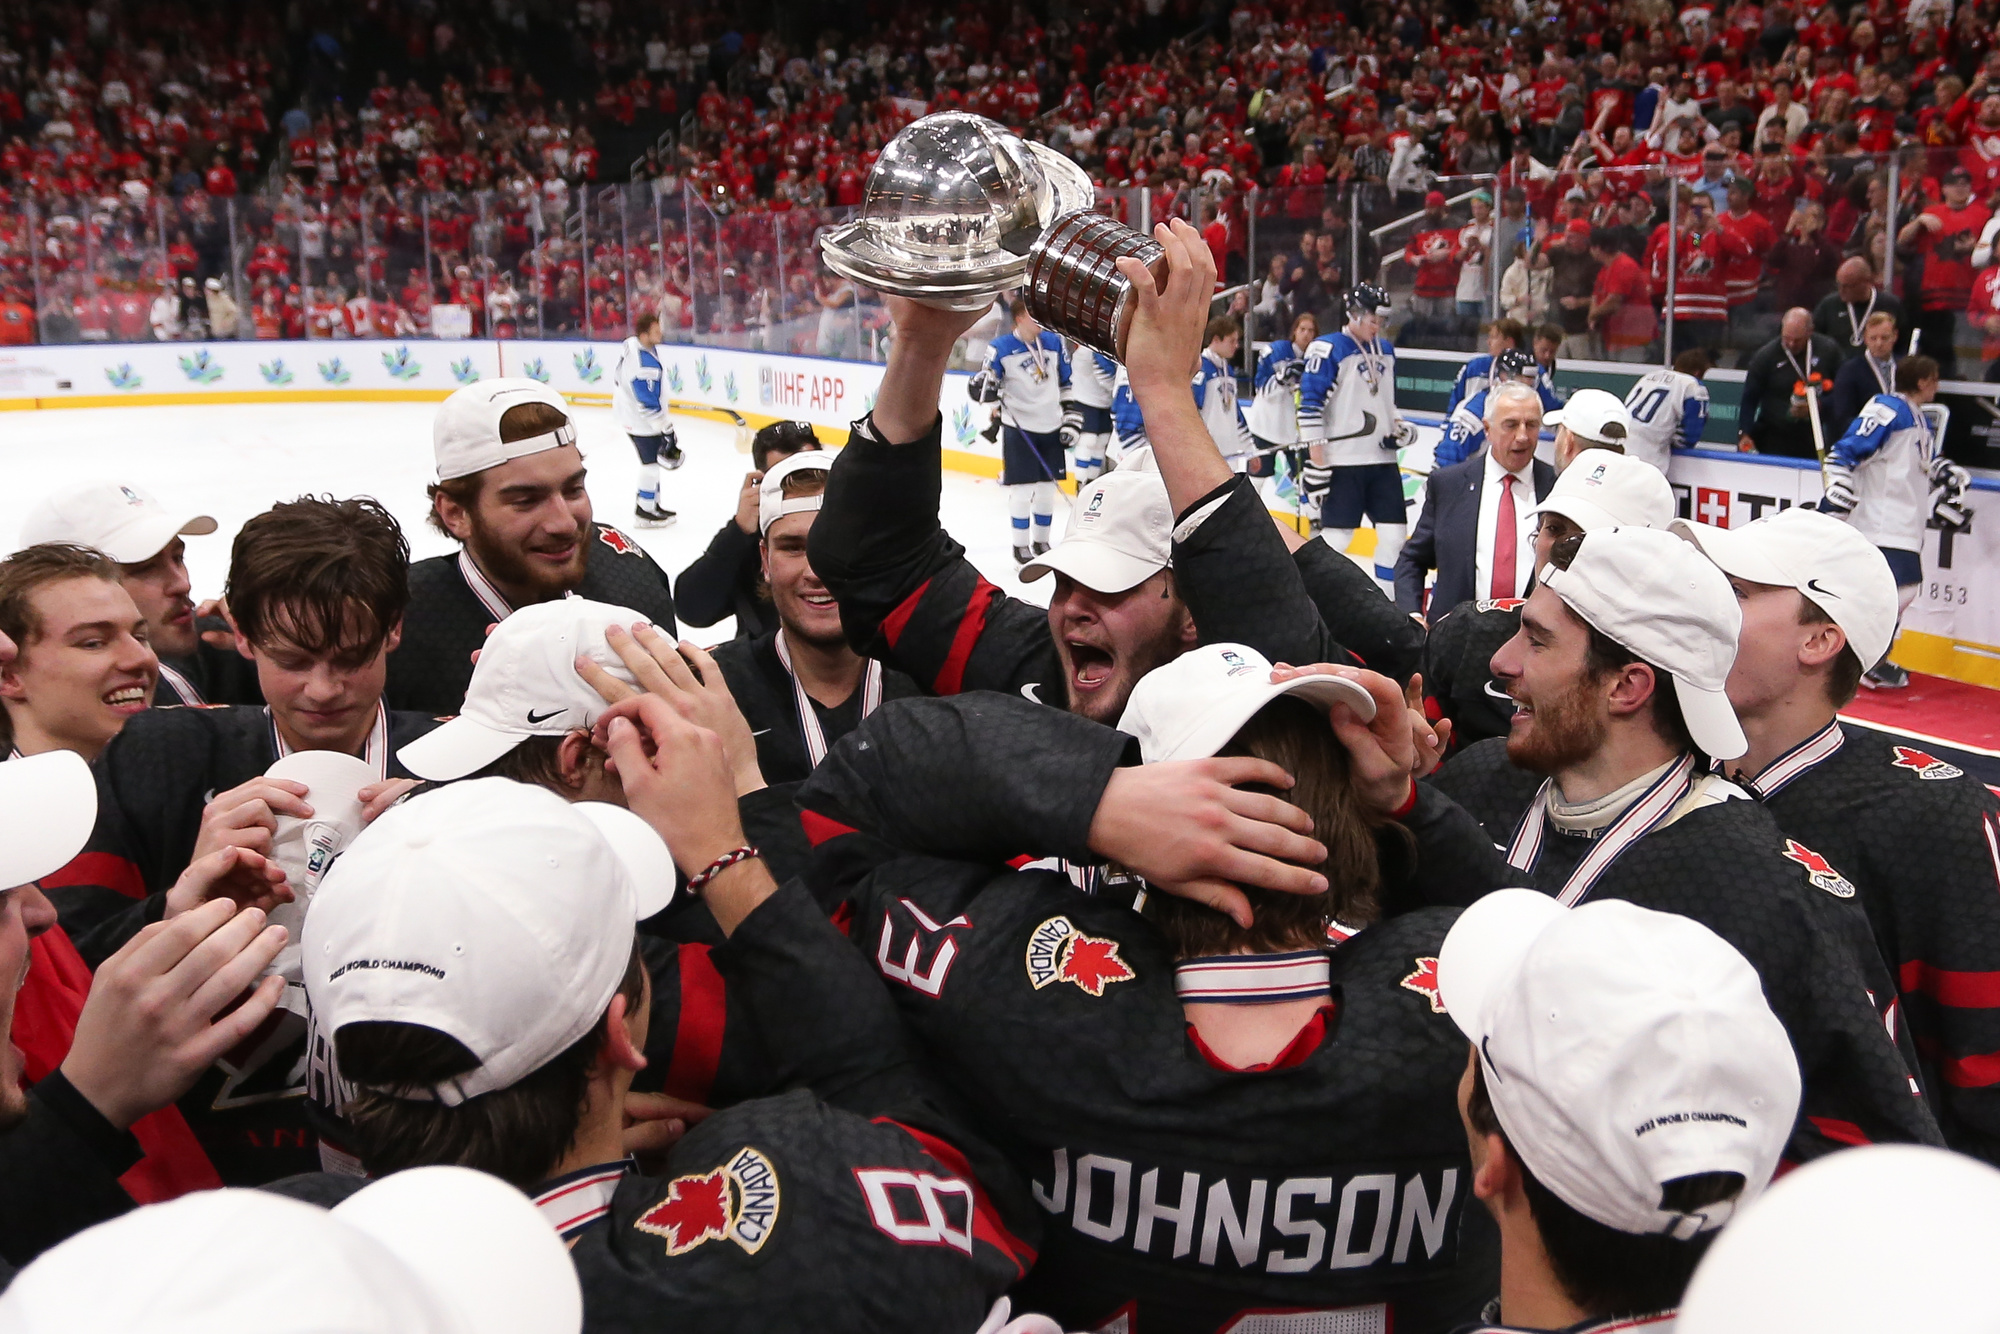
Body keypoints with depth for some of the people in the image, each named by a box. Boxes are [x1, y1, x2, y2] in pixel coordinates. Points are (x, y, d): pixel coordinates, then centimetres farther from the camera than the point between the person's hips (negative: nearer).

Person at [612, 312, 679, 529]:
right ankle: (645, 511, 12)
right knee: (651, 462, 1)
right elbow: (649, 405, -28)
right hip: (641, 421, -10)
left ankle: (653, 504, 31)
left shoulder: (630, 344, -2)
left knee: (652, 460, 19)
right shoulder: (645, 366, -32)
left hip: (627, 411, 10)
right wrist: (667, 430, -20)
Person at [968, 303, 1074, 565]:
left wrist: (1071, 419, 8)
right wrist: (985, 388, -27)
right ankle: (1020, 546, 11)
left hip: (1051, 428, 4)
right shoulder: (1001, 348, -7)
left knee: (1047, 488, 10)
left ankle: (1042, 541, 25)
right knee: (1022, 489, -4)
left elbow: (1067, 384, 11)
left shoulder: (1054, 342, 5)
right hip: (1018, 429, -4)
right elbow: (983, 383, -3)